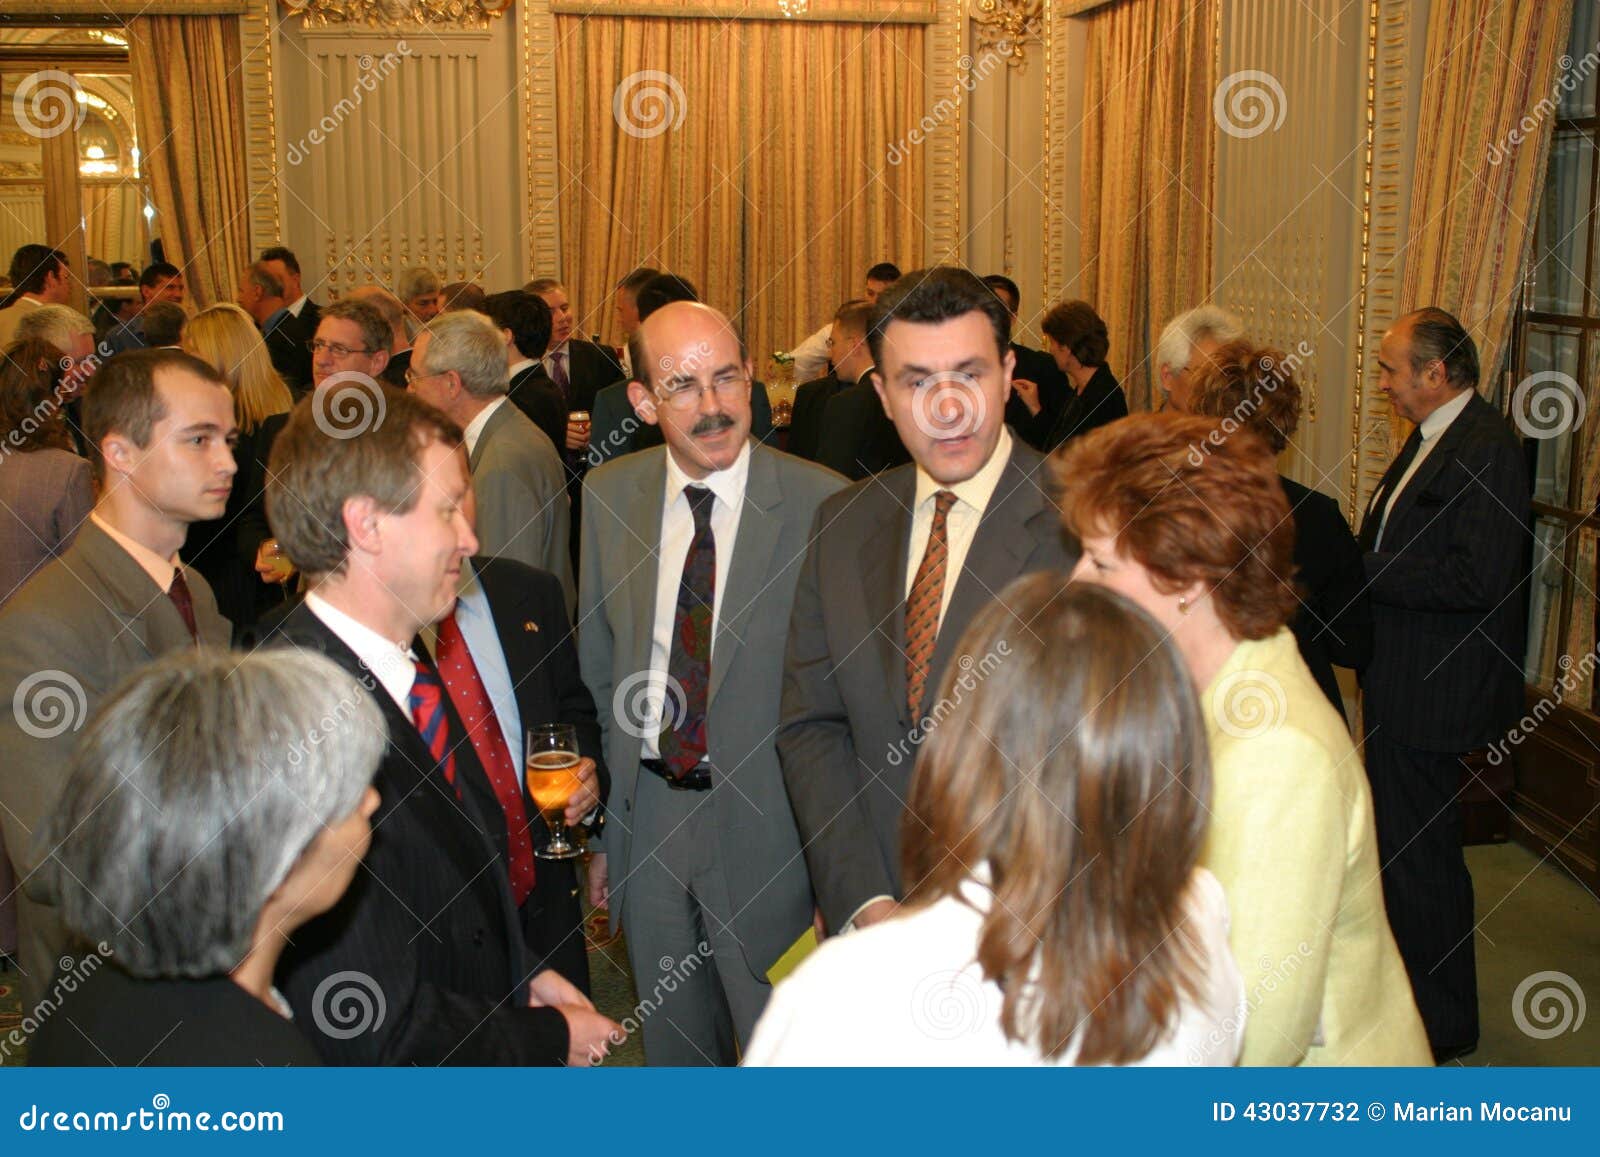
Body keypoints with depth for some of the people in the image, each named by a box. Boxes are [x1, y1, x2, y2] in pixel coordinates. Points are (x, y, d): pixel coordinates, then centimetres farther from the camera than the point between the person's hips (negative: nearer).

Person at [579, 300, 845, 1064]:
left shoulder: (821, 505, -15)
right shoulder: (610, 494, 0)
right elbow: (599, 672, 7)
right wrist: (604, 827, 9)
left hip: (763, 828, -4)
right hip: (647, 821, 4)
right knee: (673, 1051, 22)